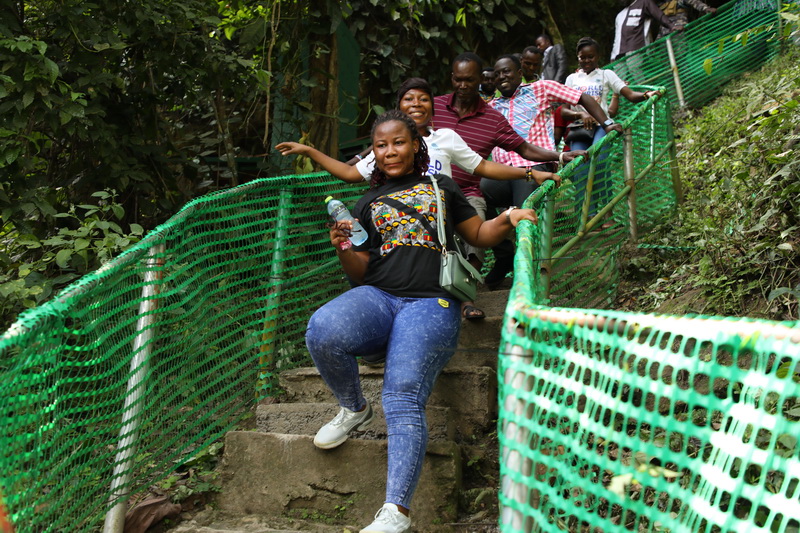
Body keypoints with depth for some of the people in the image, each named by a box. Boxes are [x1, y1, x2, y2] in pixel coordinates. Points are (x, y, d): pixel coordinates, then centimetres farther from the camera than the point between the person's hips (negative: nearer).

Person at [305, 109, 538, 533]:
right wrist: (343, 250, -3)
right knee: (322, 330, -32)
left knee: (403, 399, -25)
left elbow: (479, 235, 26)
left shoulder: (440, 188, 22)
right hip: (378, 297, 3)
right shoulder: (368, 204, 24)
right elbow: (361, 272, 19)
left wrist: (509, 219, 5)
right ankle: (353, 408, -2)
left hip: (430, 303, -2)